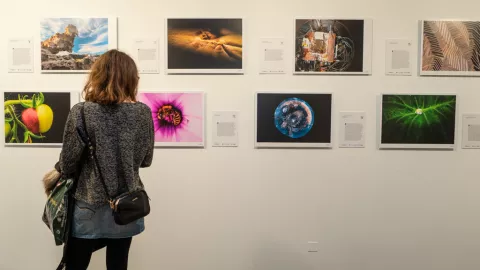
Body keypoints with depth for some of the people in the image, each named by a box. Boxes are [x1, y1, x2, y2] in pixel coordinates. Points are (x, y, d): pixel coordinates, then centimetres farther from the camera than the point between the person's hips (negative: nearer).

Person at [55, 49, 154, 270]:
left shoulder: (81, 112, -12)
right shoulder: (143, 113, -7)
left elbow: (68, 163, -8)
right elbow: (145, 160, 2)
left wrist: (57, 172, 14)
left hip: (89, 208, -2)